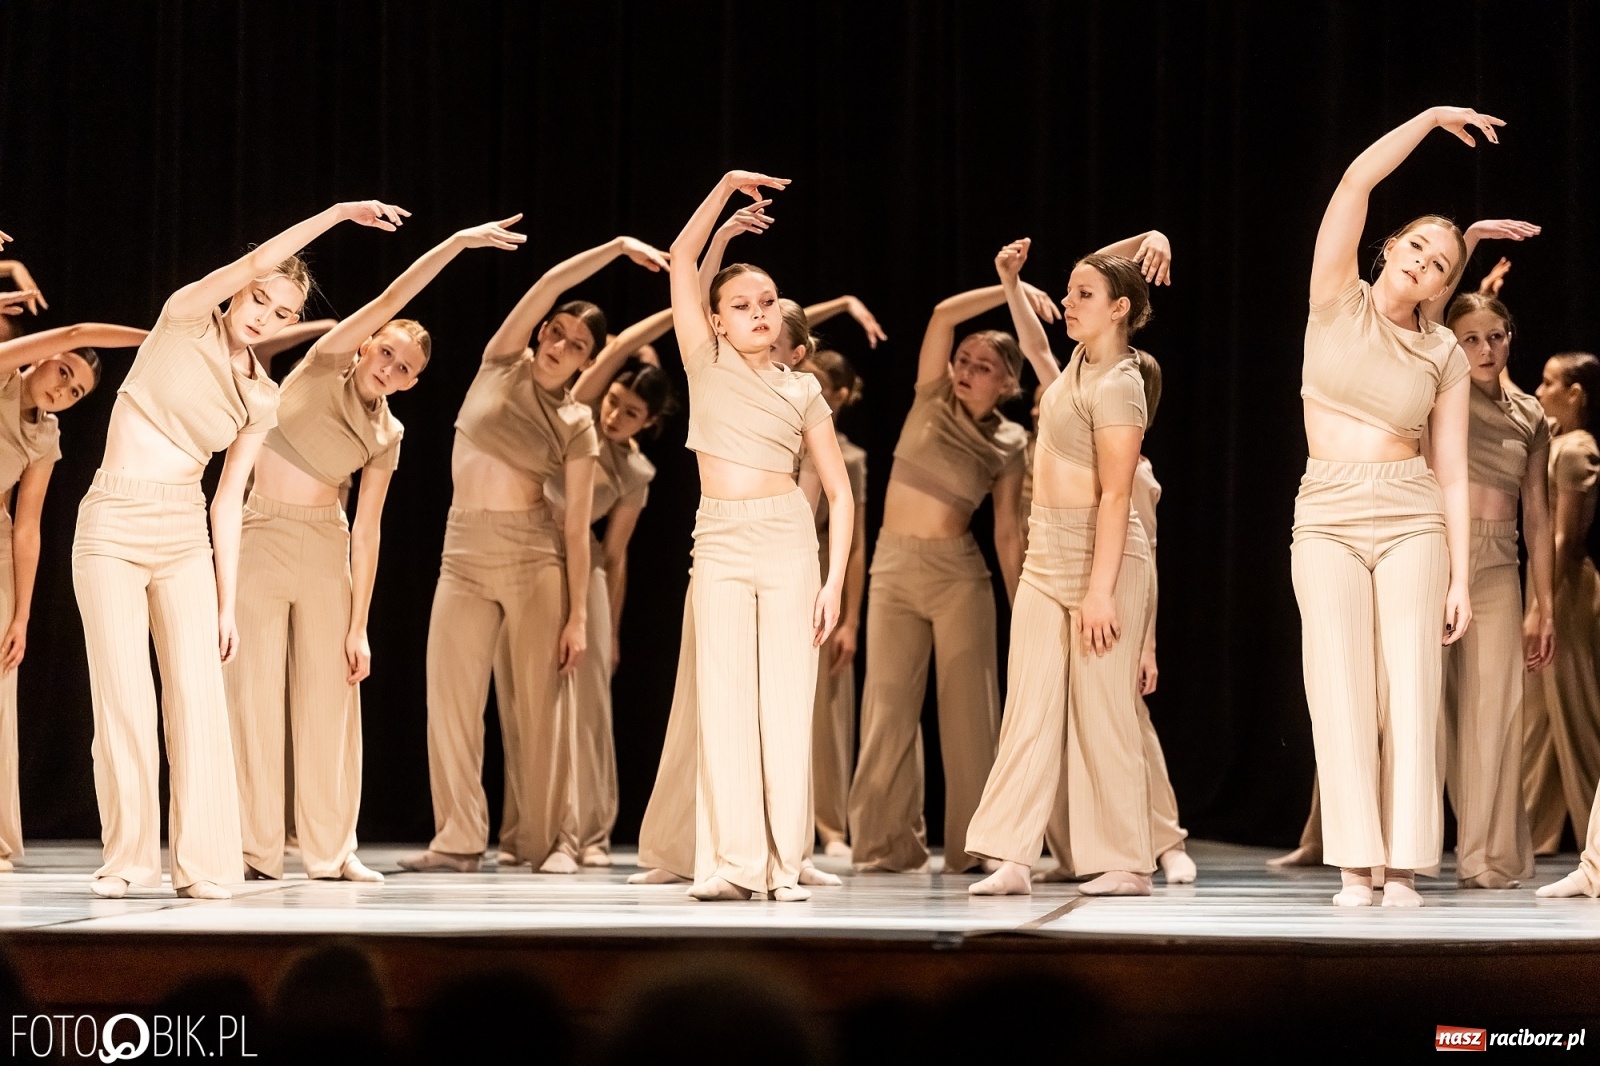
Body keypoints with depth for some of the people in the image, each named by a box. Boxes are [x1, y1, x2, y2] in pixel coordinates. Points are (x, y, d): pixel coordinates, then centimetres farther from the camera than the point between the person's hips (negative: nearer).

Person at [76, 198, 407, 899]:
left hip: (185, 533, 3)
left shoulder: (261, 401, 8)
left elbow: (228, 500, 8)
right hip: (113, 525, -3)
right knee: (124, 701, -4)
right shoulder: (185, 323, -2)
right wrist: (335, 214, -23)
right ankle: (127, 859, 4)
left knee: (199, 699, -5)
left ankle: (201, 862, -2)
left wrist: (227, 602, 4)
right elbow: (251, 263, -18)